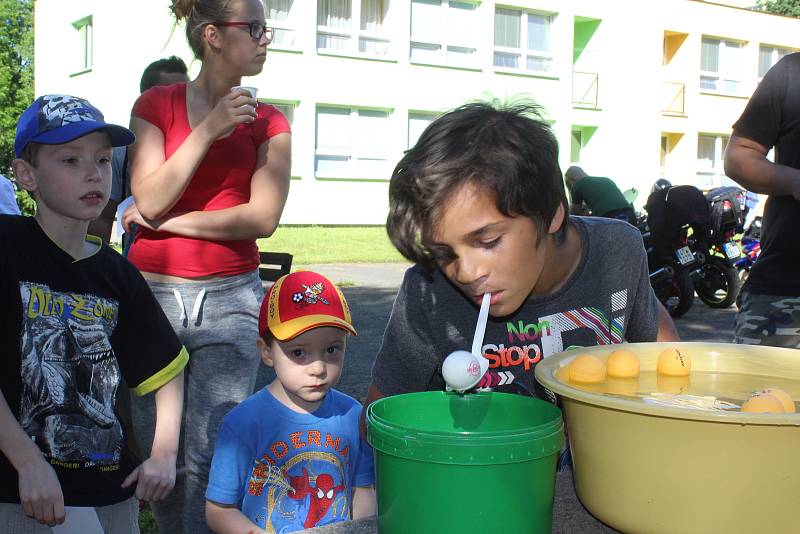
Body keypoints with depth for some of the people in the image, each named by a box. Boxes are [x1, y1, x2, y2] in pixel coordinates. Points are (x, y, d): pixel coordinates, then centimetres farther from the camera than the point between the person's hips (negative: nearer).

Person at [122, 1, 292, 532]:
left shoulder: (268, 123, 5)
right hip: (152, 292, 0)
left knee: (212, 460, -4)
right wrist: (208, 131, -14)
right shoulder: (156, 104, 4)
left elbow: (263, 218, -7)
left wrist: (168, 221, -7)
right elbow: (149, 201, -8)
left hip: (230, 301, 0)